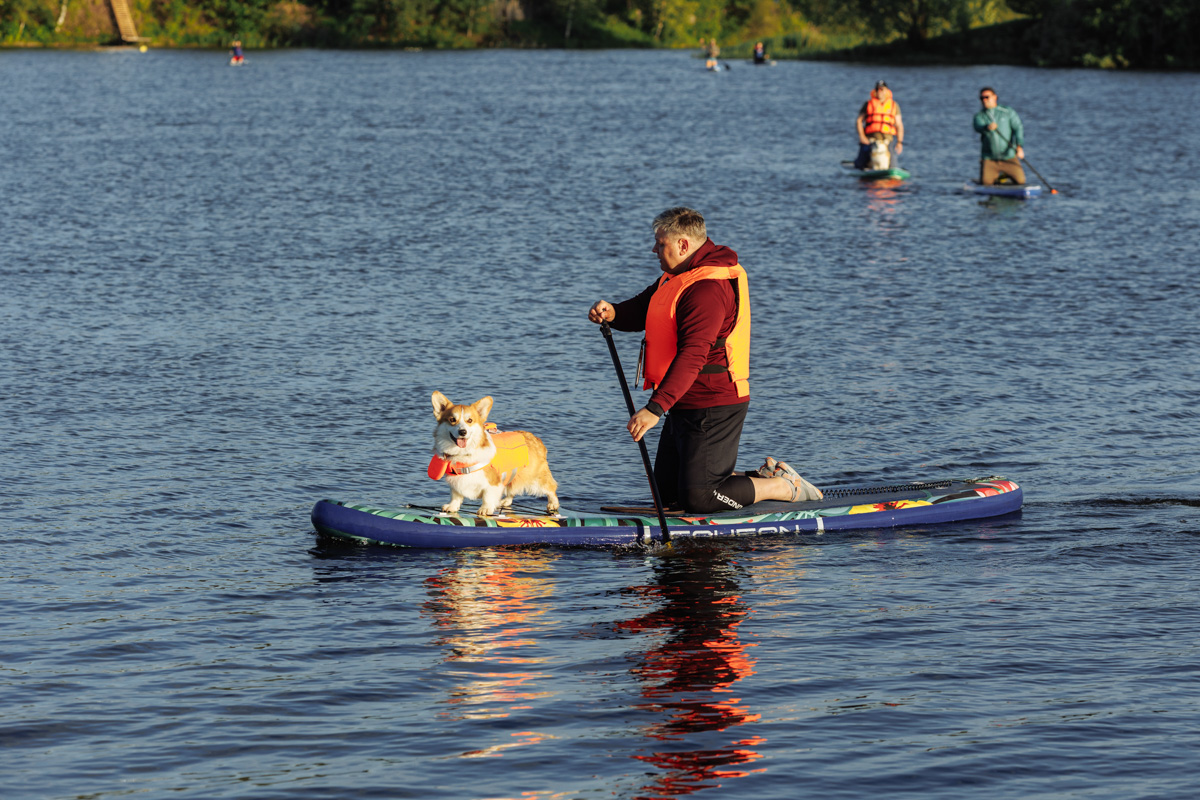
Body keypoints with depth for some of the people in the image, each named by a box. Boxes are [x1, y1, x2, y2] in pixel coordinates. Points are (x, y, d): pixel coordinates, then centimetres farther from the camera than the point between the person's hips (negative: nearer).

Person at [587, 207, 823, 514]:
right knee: (667, 493, 15)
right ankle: (762, 477, 22)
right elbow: (641, 310, 14)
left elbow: (692, 357, -32)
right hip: (686, 405, 11)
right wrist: (612, 313, -11)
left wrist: (655, 408, -39)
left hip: (712, 409, -11)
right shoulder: (680, 276, 11)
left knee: (698, 498, -10)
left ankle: (785, 487, 5)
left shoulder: (707, 289, -23)